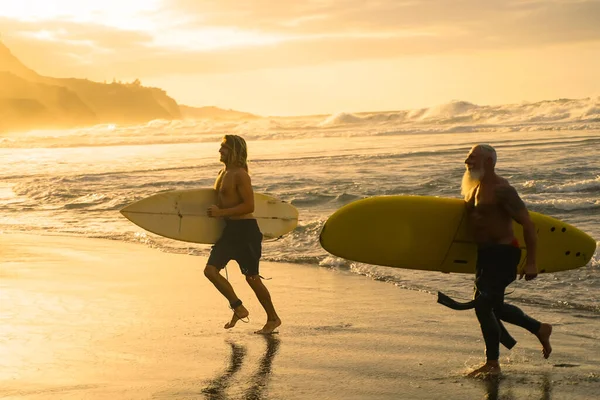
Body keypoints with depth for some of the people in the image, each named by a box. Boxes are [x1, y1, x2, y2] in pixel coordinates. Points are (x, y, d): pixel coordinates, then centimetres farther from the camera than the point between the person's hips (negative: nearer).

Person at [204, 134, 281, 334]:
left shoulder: (240, 175, -15)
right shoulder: (223, 173, 13)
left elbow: (249, 206, -21)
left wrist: (221, 212, -21)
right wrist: (214, 210, 14)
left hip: (245, 229, -9)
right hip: (229, 230, 9)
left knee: (252, 277, 0)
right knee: (210, 270, -2)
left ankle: (273, 318, 15)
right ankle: (238, 308, 10)